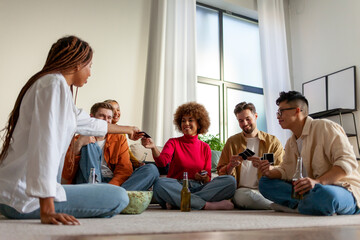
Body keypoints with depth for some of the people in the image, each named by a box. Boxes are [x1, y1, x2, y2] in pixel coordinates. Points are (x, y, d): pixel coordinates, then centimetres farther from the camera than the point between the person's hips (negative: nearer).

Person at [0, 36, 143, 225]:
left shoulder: (52, 82, 16)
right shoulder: (55, 83, -14)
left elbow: (88, 123, 30)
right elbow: (44, 144, -26)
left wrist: (127, 129, 42)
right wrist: (47, 211, -29)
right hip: (23, 198, -10)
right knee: (119, 197, -10)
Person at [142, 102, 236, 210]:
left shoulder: (205, 147, 14)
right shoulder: (173, 142, 8)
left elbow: (208, 180, 12)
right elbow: (162, 161, -14)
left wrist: (204, 177, -11)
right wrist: (153, 147, -33)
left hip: (199, 188, 3)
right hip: (177, 187, -2)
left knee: (230, 180, -20)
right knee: (160, 183, -34)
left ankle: (178, 202, -29)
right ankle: (208, 205, -31)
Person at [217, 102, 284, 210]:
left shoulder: (273, 141, 14)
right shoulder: (232, 142, 15)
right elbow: (221, 173, 12)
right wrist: (231, 166, -12)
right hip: (242, 190, 2)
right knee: (242, 196, -37)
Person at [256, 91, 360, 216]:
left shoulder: (325, 127, -10)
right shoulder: (291, 143, 15)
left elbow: (348, 161, -19)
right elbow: (285, 170, 13)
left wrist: (318, 181, -32)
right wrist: (270, 173, -11)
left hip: (344, 190, -7)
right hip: (312, 188, 8)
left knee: (324, 194, -43)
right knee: (265, 182, -5)